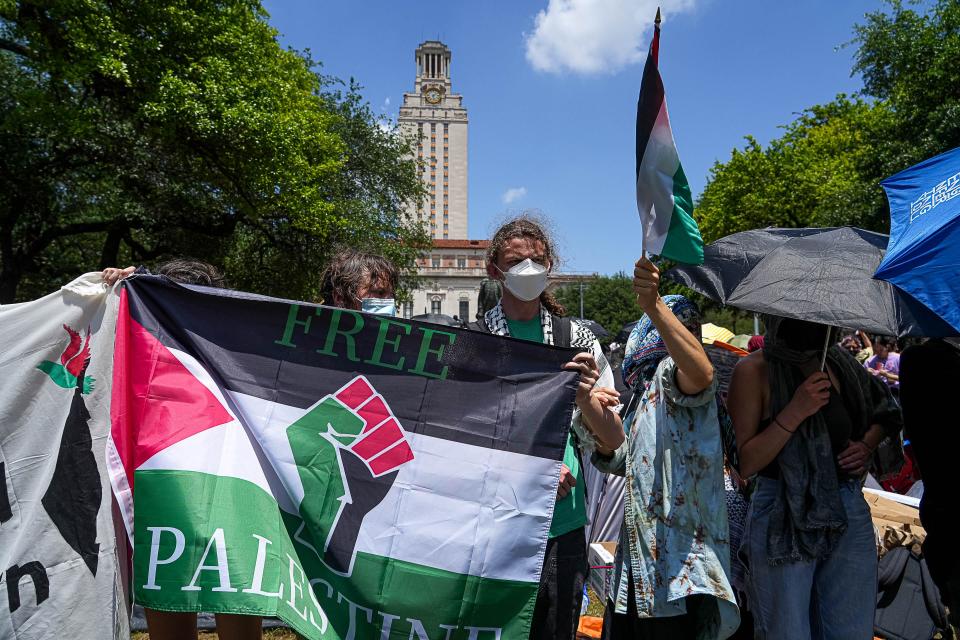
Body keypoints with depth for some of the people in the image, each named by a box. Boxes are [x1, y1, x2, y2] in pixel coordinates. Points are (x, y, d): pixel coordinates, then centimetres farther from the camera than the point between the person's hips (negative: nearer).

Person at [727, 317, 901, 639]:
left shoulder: (838, 361, 6)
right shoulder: (753, 370, -10)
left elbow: (883, 411, 25)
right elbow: (741, 465, -15)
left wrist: (867, 445, 5)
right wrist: (794, 412, -20)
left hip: (850, 514, 5)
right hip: (783, 520, -5)